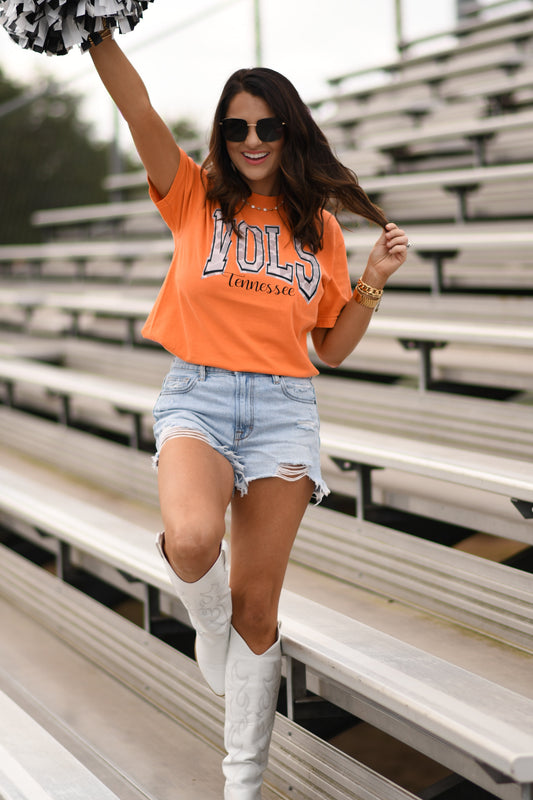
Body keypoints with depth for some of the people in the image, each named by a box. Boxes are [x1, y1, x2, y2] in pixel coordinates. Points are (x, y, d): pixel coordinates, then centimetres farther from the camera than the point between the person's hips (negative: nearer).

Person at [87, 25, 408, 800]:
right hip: (197, 396, -2)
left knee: (256, 608, 3)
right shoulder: (196, 200, 5)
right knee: (193, 543, -33)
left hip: (282, 410, 2)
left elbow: (332, 349, 14)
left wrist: (373, 284, 0)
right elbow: (137, 106, -10)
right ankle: (207, 620, 5)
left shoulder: (319, 227, 11)